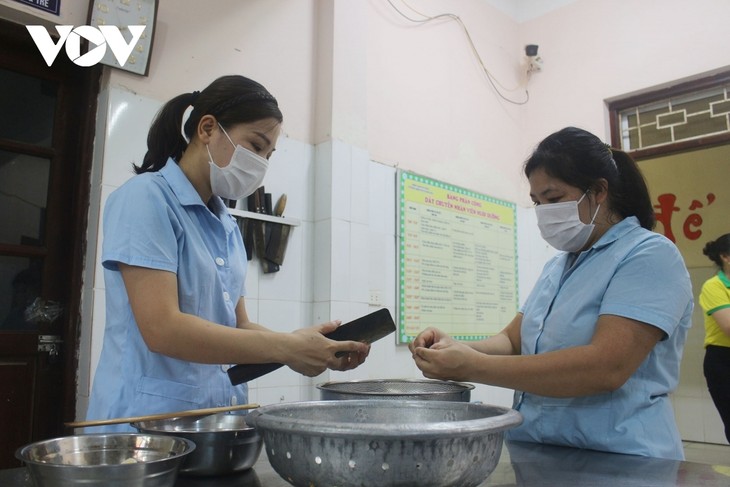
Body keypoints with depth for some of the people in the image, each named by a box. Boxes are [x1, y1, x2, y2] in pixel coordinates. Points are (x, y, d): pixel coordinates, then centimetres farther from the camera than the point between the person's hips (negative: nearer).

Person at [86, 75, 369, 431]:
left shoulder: (228, 227, 11)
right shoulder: (145, 198, -11)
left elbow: (237, 327, 11)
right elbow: (162, 329, -21)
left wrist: (317, 350, -5)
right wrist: (285, 349, -18)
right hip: (150, 418, -6)